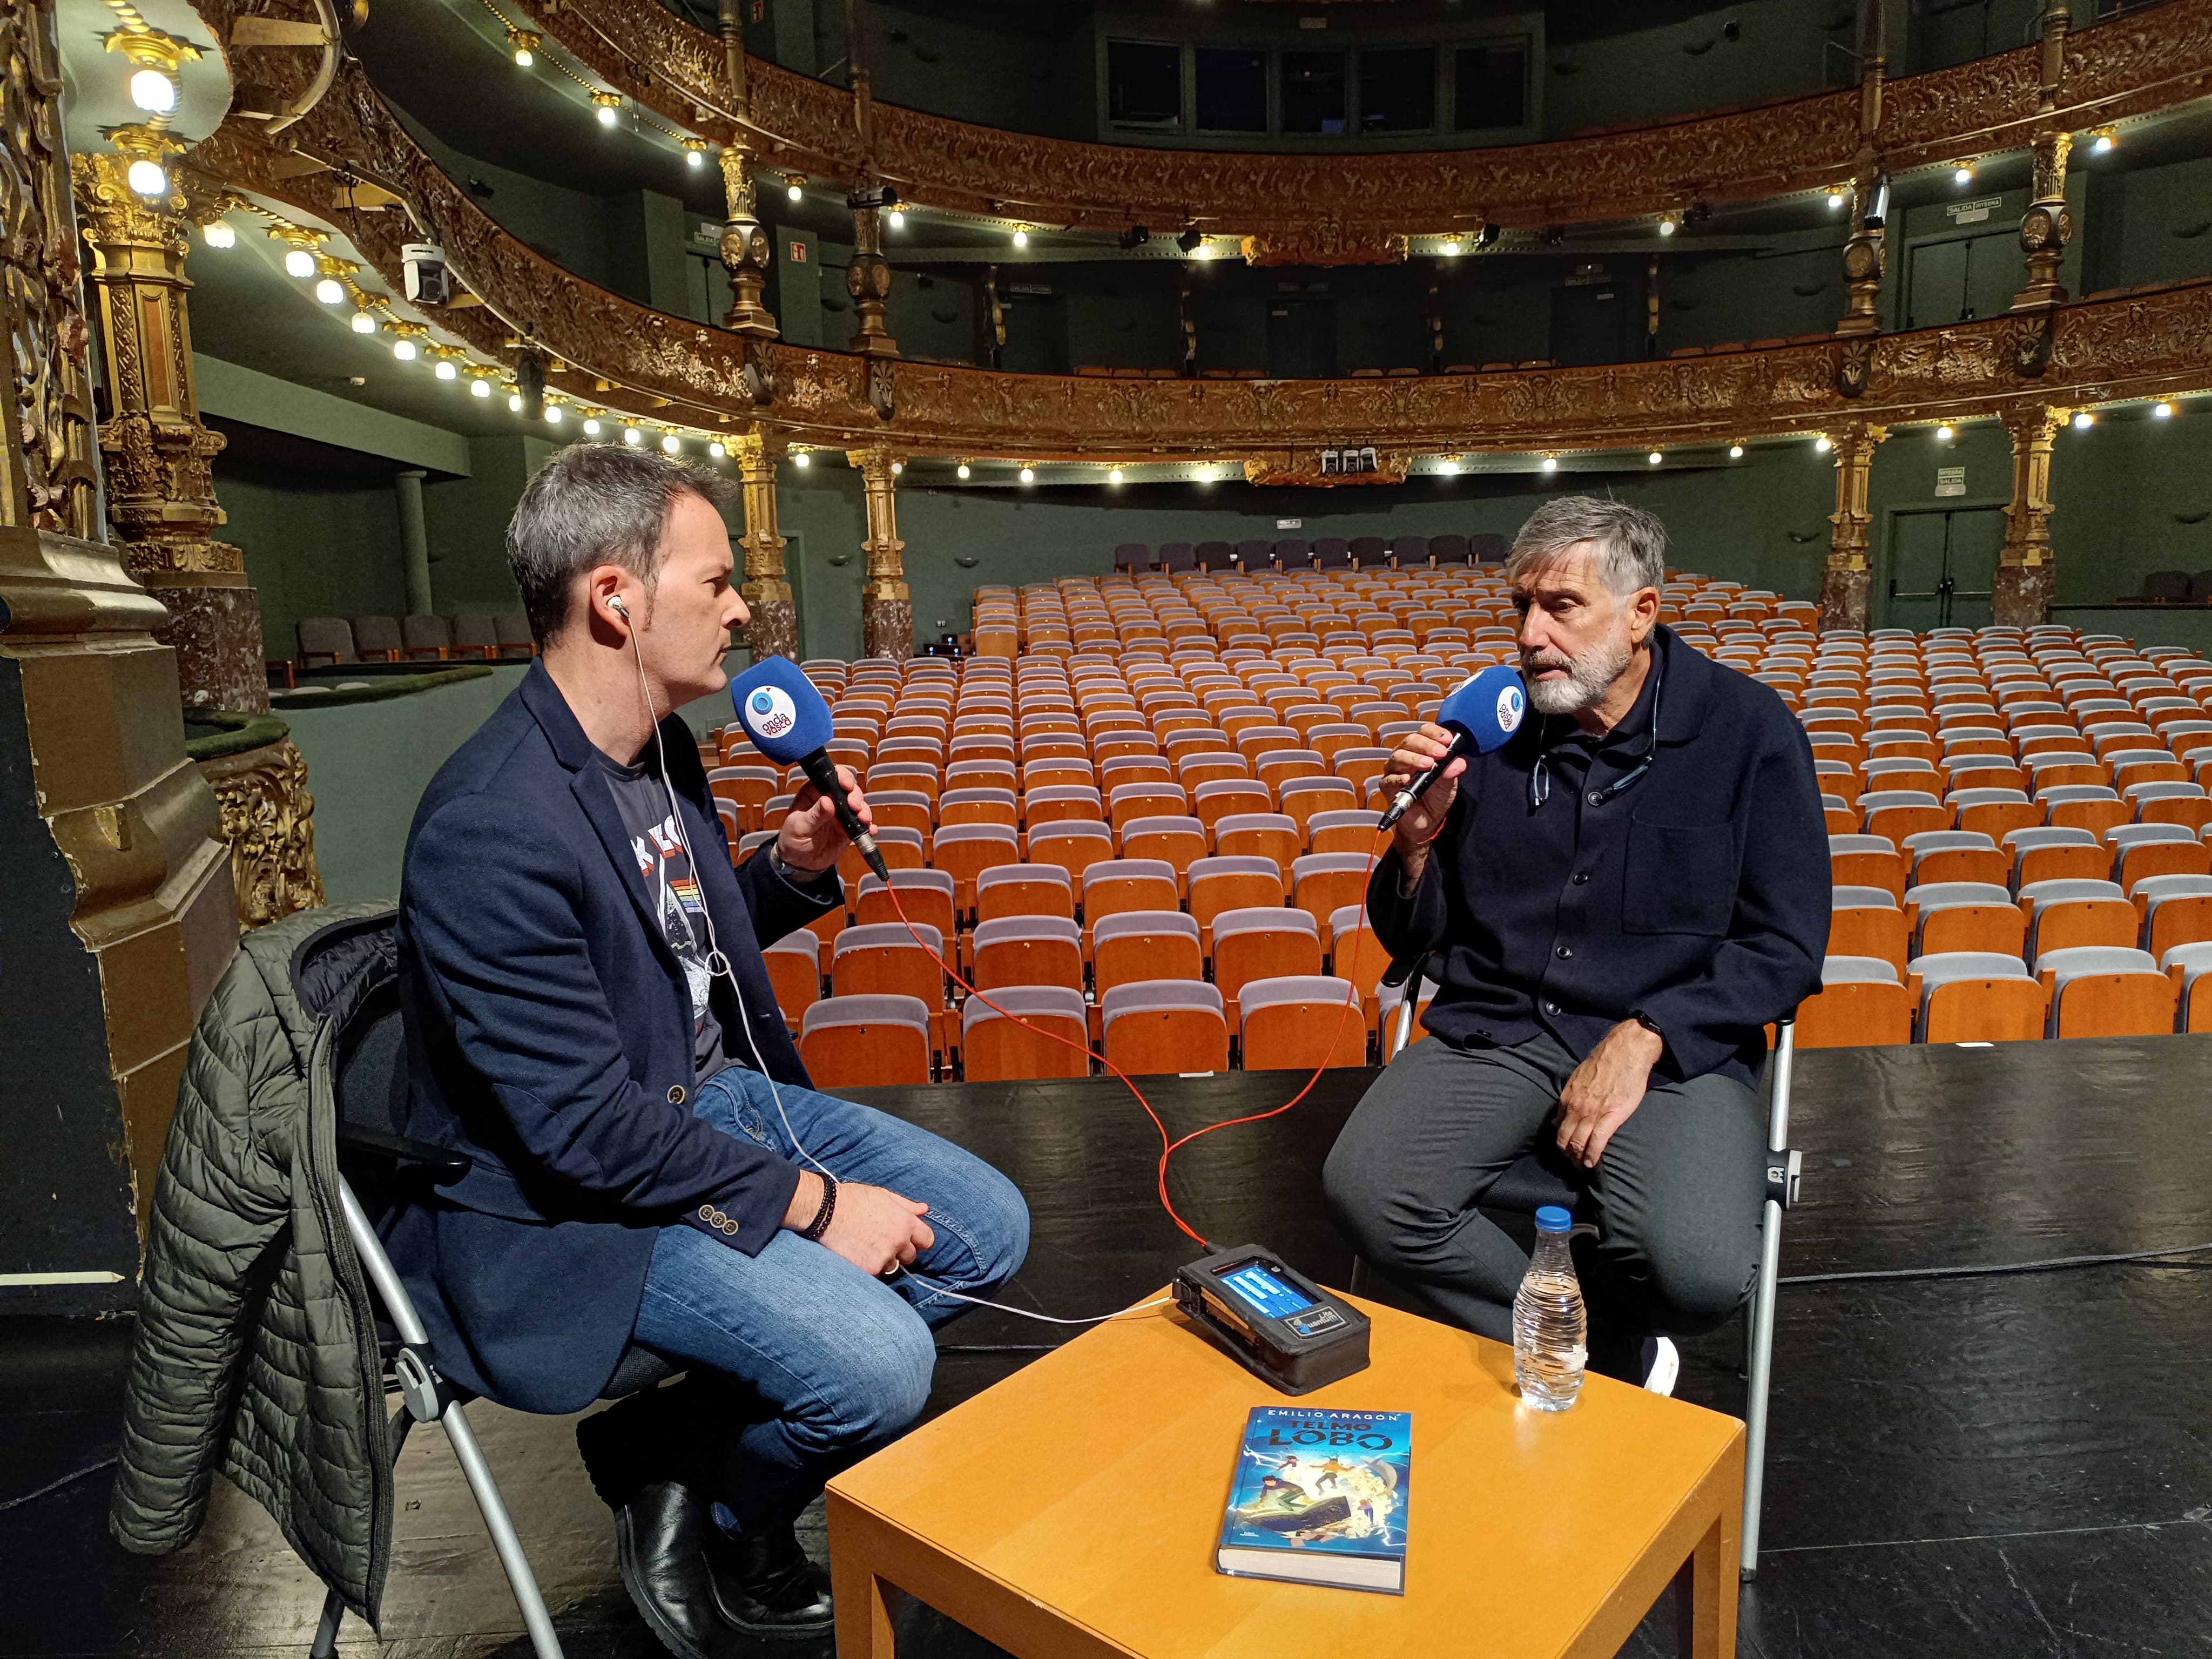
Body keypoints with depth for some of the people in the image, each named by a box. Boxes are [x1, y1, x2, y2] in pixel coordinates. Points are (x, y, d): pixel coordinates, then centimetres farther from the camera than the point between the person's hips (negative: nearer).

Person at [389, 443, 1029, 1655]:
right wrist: (812, 1202, -21)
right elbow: (585, 1125, -26)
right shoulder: (491, 827, -27)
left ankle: (674, 1434, 10)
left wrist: (795, 870, -3)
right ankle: (718, 1530, 12)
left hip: (708, 1095, 9)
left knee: (985, 1226, 3)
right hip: (558, 1202, -9)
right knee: (878, 1363, -23)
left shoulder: (661, 746, 1)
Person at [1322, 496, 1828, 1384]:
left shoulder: (1747, 729, 0)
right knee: (1363, 1190, -24)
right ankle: (1589, 1356, 2)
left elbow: (1785, 943, -1)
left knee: (1698, 1271, -28)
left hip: (1674, 1046, -1)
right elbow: (1410, 939, 10)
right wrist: (1418, 841, -11)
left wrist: (1642, 1039, -14)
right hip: (1494, 1029, 2)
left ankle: (1571, 1352, 11)